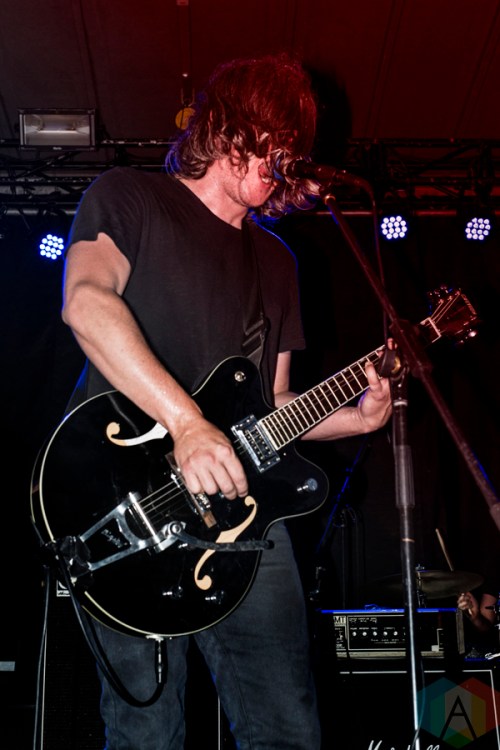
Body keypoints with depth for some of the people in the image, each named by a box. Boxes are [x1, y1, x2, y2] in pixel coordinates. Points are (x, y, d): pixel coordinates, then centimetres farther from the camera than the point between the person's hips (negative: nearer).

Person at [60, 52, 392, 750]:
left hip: (241, 507, 6)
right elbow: (87, 299, -17)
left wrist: (356, 417, 6)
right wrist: (187, 424, -25)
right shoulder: (130, 196, 5)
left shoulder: (276, 259, 23)